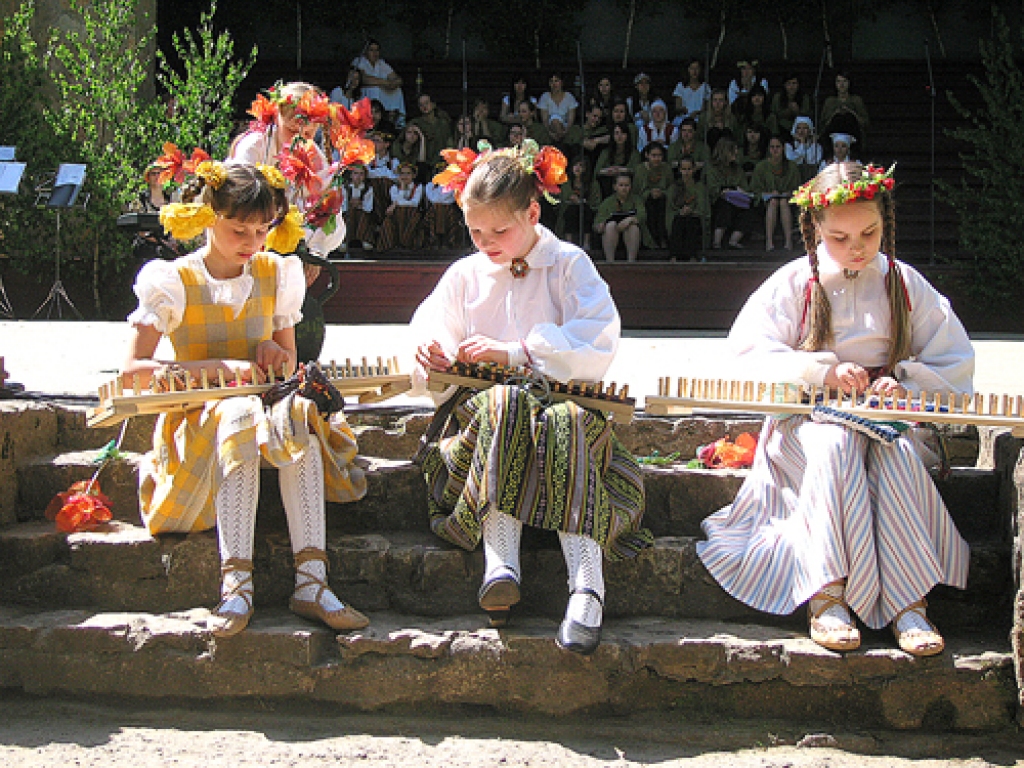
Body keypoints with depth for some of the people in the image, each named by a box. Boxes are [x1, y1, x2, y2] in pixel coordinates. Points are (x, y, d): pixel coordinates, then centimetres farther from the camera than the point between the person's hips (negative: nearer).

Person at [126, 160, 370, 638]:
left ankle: (310, 583, -40)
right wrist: (221, 367, -20)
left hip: (266, 403, 3)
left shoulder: (276, 274, 12)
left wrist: (278, 357, -7)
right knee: (238, 416, -38)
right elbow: (132, 371, -10)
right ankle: (236, 584, -44)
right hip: (198, 418, -3)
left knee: (299, 416, -33)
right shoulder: (173, 281, -2)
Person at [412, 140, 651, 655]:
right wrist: (428, 355, -10)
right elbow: (428, 330, 17)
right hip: (485, 407, 2)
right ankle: (500, 562, -47)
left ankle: (587, 587, -50)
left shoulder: (569, 265, 4)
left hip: (565, 396, -2)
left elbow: (597, 346, -10)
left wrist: (515, 351, -19)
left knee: (568, 420, -40)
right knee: (503, 403, -37)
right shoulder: (464, 275, 16)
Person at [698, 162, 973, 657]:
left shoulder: (903, 283, 8)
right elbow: (750, 346, -7)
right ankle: (827, 597, -37)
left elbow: (954, 361, 7)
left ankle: (908, 602, -34)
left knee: (897, 455, -34)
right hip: (810, 415, -1)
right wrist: (823, 370, -19)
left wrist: (906, 383, -14)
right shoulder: (796, 282, 4)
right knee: (834, 446, -36)